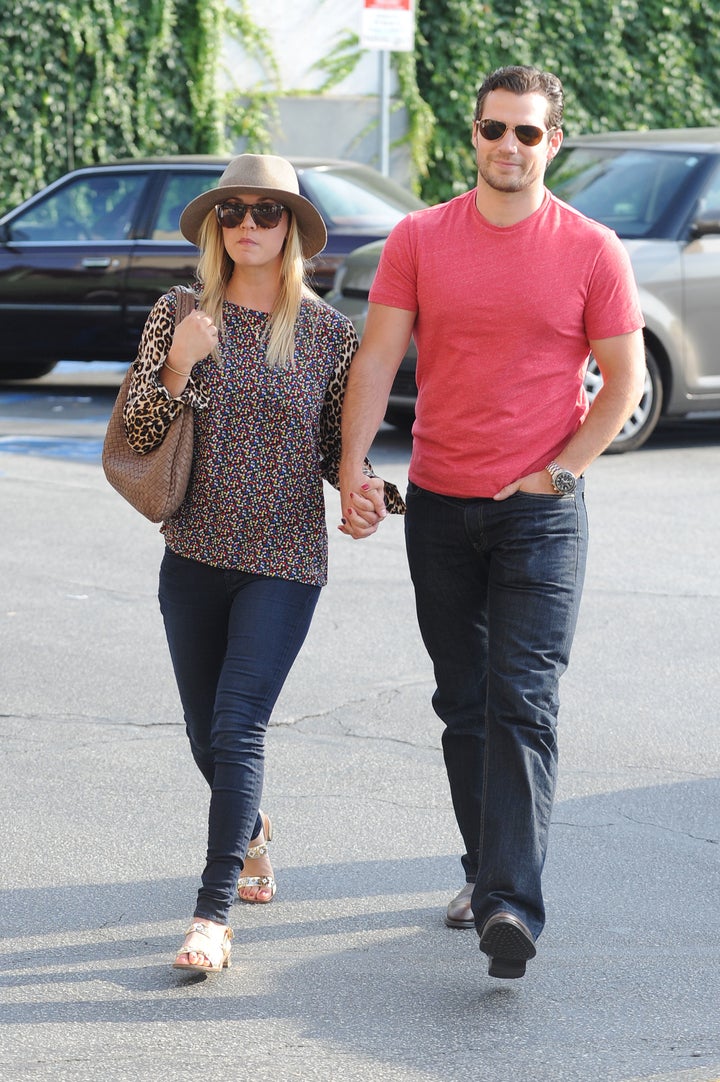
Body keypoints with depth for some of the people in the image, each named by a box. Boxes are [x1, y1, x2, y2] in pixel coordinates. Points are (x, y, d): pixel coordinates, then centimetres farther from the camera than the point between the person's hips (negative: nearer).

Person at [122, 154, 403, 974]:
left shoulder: (327, 333, -1)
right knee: (205, 732, 13)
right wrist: (178, 368, -18)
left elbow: (334, 445, 8)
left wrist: (364, 484, -13)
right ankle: (250, 831, 44)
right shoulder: (178, 315, 0)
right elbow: (139, 435, -1)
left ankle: (213, 914, -11)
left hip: (286, 560, -3)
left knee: (237, 726, -13)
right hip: (195, 553, 3)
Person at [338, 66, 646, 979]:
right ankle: (485, 869, 26)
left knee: (523, 705, -11)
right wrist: (352, 468, -14)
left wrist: (562, 471, -7)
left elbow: (623, 379, 3)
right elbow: (377, 359, -2)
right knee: (462, 704, 12)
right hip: (439, 507, 3)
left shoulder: (591, 252, -3)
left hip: (541, 511, -3)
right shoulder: (419, 239, 2)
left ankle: (513, 906, -18)